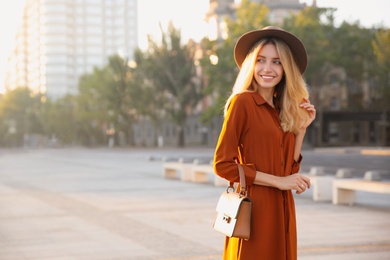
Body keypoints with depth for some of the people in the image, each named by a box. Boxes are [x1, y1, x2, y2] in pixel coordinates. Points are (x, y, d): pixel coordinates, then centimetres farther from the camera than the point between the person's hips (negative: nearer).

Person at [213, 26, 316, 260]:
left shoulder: (283, 109, 11)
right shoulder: (242, 102, -8)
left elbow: (290, 168, 10)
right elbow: (222, 164, -13)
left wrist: (302, 127, 3)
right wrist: (278, 181, -13)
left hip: (282, 212, 7)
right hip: (254, 210, -7)